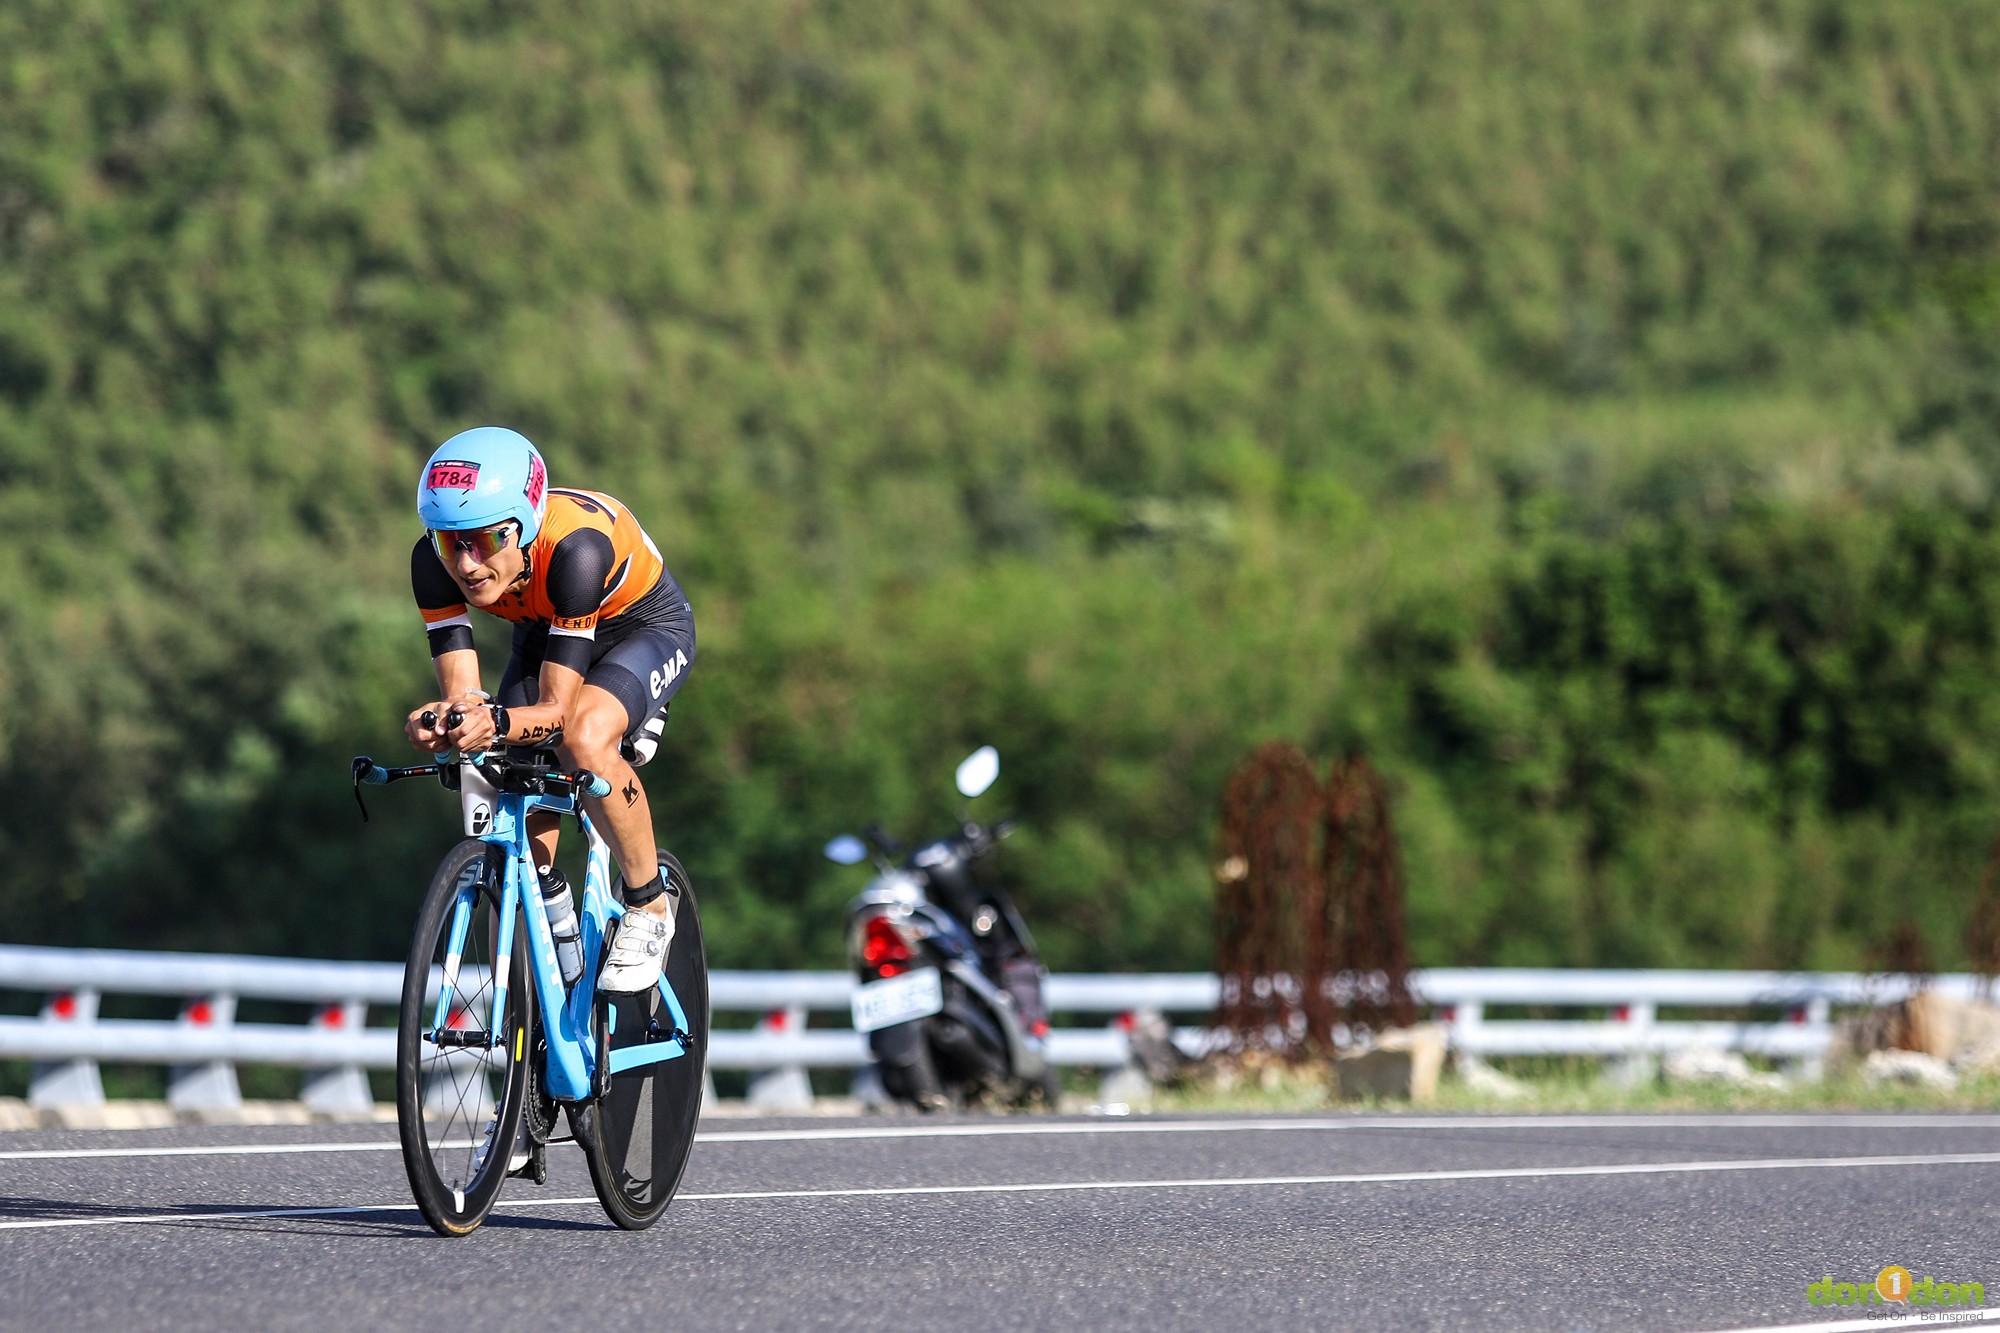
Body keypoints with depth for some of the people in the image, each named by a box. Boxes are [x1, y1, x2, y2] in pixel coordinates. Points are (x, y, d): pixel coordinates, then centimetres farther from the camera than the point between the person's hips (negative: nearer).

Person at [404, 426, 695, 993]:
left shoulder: (573, 548, -42)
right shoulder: (435, 562, -28)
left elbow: (558, 708, -40)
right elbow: (461, 693, -27)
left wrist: (498, 724, -60)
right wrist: (441, 723, -50)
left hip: (646, 628, -5)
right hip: (545, 632, 6)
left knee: (585, 737, -34)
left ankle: (649, 905, -13)